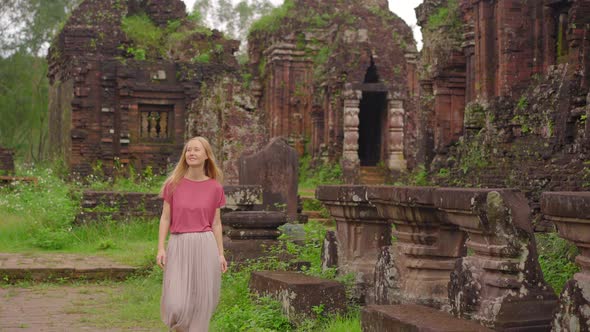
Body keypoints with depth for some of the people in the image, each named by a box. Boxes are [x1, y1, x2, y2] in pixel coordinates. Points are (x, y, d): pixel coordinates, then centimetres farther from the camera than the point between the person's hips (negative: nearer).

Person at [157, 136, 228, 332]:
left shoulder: (215, 188, 2)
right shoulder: (173, 184, 1)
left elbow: (216, 223, 7)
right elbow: (165, 218, 3)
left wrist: (220, 254, 3)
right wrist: (160, 248, -6)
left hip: (205, 246, 1)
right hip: (178, 246, 0)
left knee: (201, 304, 2)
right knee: (175, 306, -7)